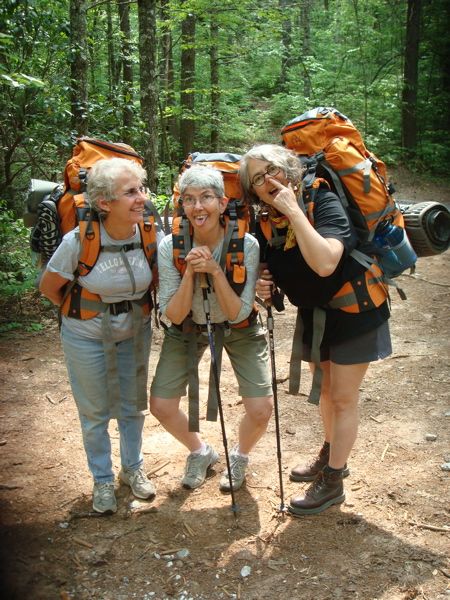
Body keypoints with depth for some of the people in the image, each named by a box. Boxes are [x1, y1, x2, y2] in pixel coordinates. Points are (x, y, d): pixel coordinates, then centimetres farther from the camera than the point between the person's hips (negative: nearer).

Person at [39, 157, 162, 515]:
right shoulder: (79, 240, -26)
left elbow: (157, 280, 3)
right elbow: (49, 287, -9)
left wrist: (138, 311, -1)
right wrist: (82, 314, -2)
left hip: (136, 333, 3)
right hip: (87, 337, -2)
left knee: (133, 406, 18)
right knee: (96, 412, 13)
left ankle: (133, 468, 42)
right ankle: (102, 480, 34)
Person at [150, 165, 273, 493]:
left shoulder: (247, 245, -25)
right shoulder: (170, 247, -22)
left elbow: (238, 313, -25)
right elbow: (173, 315, -21)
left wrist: (215, 270, -38)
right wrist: (190, 271, -35)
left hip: (239, 330, -1)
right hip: (188, 329, 1)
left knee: (261, 409, -12)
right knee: (161, 406, -5)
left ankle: (239, 457, 25)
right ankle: (201, 452, 27)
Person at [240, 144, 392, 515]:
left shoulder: (324, 202, -25)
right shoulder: (267, 226, -7)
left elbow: (324, 263, -42)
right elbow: (268, 270, 8)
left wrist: (293, 210, -37)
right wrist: (261, 286, -15)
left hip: (354, 311, -6)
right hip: (315, 315, 7)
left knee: (343, 398, 3)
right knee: (325, 389, 21)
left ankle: (332, 484, 18)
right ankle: (331, 457, 44)